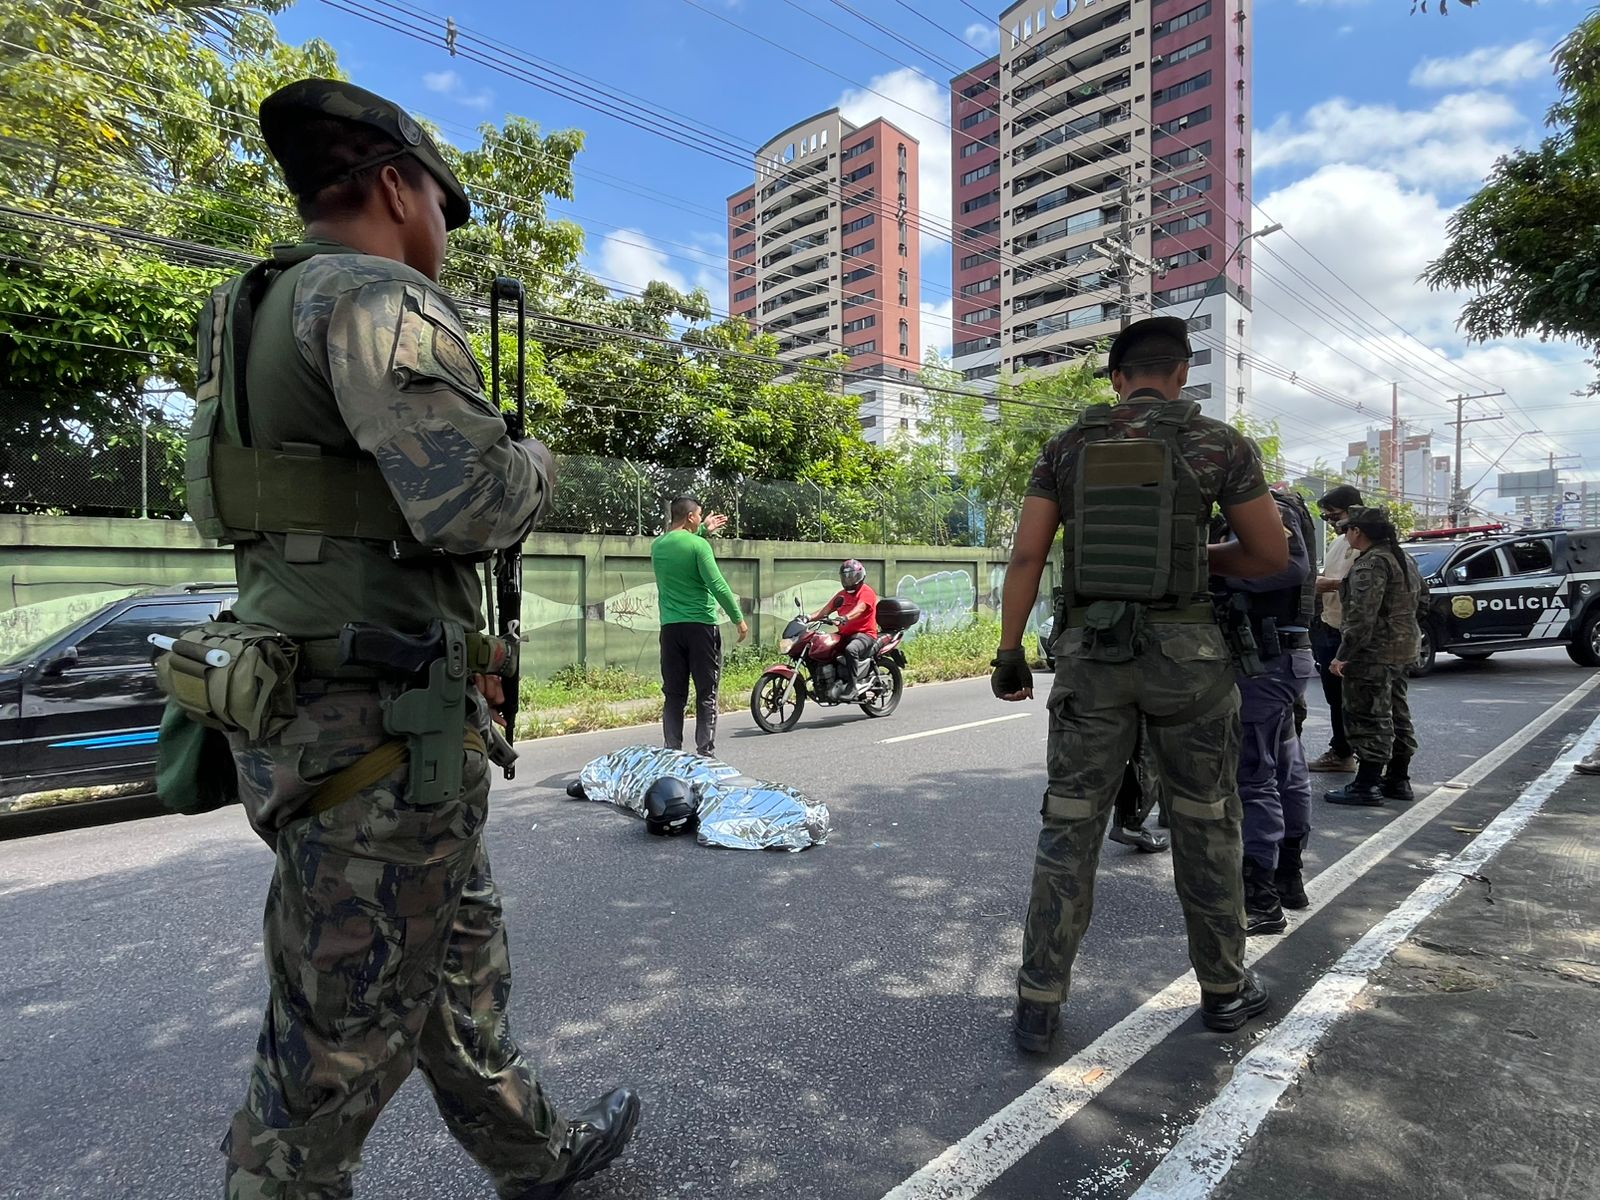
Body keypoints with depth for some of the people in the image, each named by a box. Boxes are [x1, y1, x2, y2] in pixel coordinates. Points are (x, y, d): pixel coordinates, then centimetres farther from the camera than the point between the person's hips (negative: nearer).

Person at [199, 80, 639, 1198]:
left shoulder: (270, 309, 18)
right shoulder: (375, 297, -13)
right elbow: (471, 499, -26)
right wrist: (536, 463, -6)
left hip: (317, 706, 10)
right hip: (378, 732, -10)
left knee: (460, 956, 22)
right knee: (344, 1036, 5)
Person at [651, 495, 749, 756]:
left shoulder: (657, 545, 9)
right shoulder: (699, 545, -10)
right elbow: (717, 585, -14)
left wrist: (703, 530, 33)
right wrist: (739, 619, -6)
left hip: (670, 627, 5)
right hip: (701, 625, -5)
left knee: (674, 695, 9)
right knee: (706, 694, 2)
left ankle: (671, 752, 8)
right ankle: (705, 753, 1)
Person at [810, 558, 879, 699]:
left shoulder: (866, 591, -3)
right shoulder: (841, 594, 21)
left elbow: (859, 609, -23)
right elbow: (826, 609, 13)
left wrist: (845, 618, -43)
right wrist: (809, 617, -4)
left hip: (864, 633, -8)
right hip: (844, 634, 8)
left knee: (850, 649, -38)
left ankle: (852, 686, -31)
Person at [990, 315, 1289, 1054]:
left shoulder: (1066, 447, 4)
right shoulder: (1220, 444, -2)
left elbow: (1026, 555, -1)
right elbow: (1272, 556, 4)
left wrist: (1009, 652, 4)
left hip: (1090, 654, 1)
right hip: (1185, 653, -1)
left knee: (1069, 826, 6)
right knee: (1205, 823, 16)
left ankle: (1039, 1006, 10)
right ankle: (1223, 987, 33)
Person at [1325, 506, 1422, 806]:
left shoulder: (1371, 563, -18)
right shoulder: (1402, 558, 16)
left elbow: (1362, 616, -25)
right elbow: (1413, 603, 23)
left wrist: (1343, 655, -23)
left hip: (1374, 652, -11)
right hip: (1402, 649, 11)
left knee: (1369, 718, -6)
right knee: (1396, 714, 16)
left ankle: (1367, 785, -2)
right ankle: (1398, 780, 24)